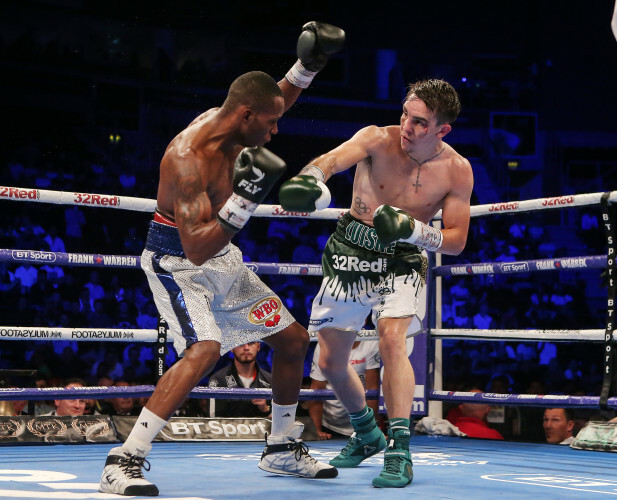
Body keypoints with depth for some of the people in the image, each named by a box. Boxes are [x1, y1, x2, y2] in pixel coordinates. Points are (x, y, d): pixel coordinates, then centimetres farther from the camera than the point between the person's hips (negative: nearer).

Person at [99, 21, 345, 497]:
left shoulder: (228, 121, -6)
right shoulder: (188, 157, -31)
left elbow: (278, 100, 20)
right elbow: (196, 248, -35)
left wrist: (308, 63, 6)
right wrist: (244, 199, -43)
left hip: (221, 257, 9)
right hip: (177, 261, -9)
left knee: (293, 339, 10)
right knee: (204, 349, -32)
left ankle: (282, 449, 28)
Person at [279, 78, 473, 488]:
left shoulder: (456, 170, -12)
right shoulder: (378, 139, -16)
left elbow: (456, 241, -8)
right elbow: (330, 160, -34)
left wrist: (412, 230, -27)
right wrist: (312, 183, -58)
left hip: (401, 262, -2)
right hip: (349, 254, 2)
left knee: (392, 337, -30)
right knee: (330, 362, 10)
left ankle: (400, 451, -25)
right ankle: (368, 435, 38)